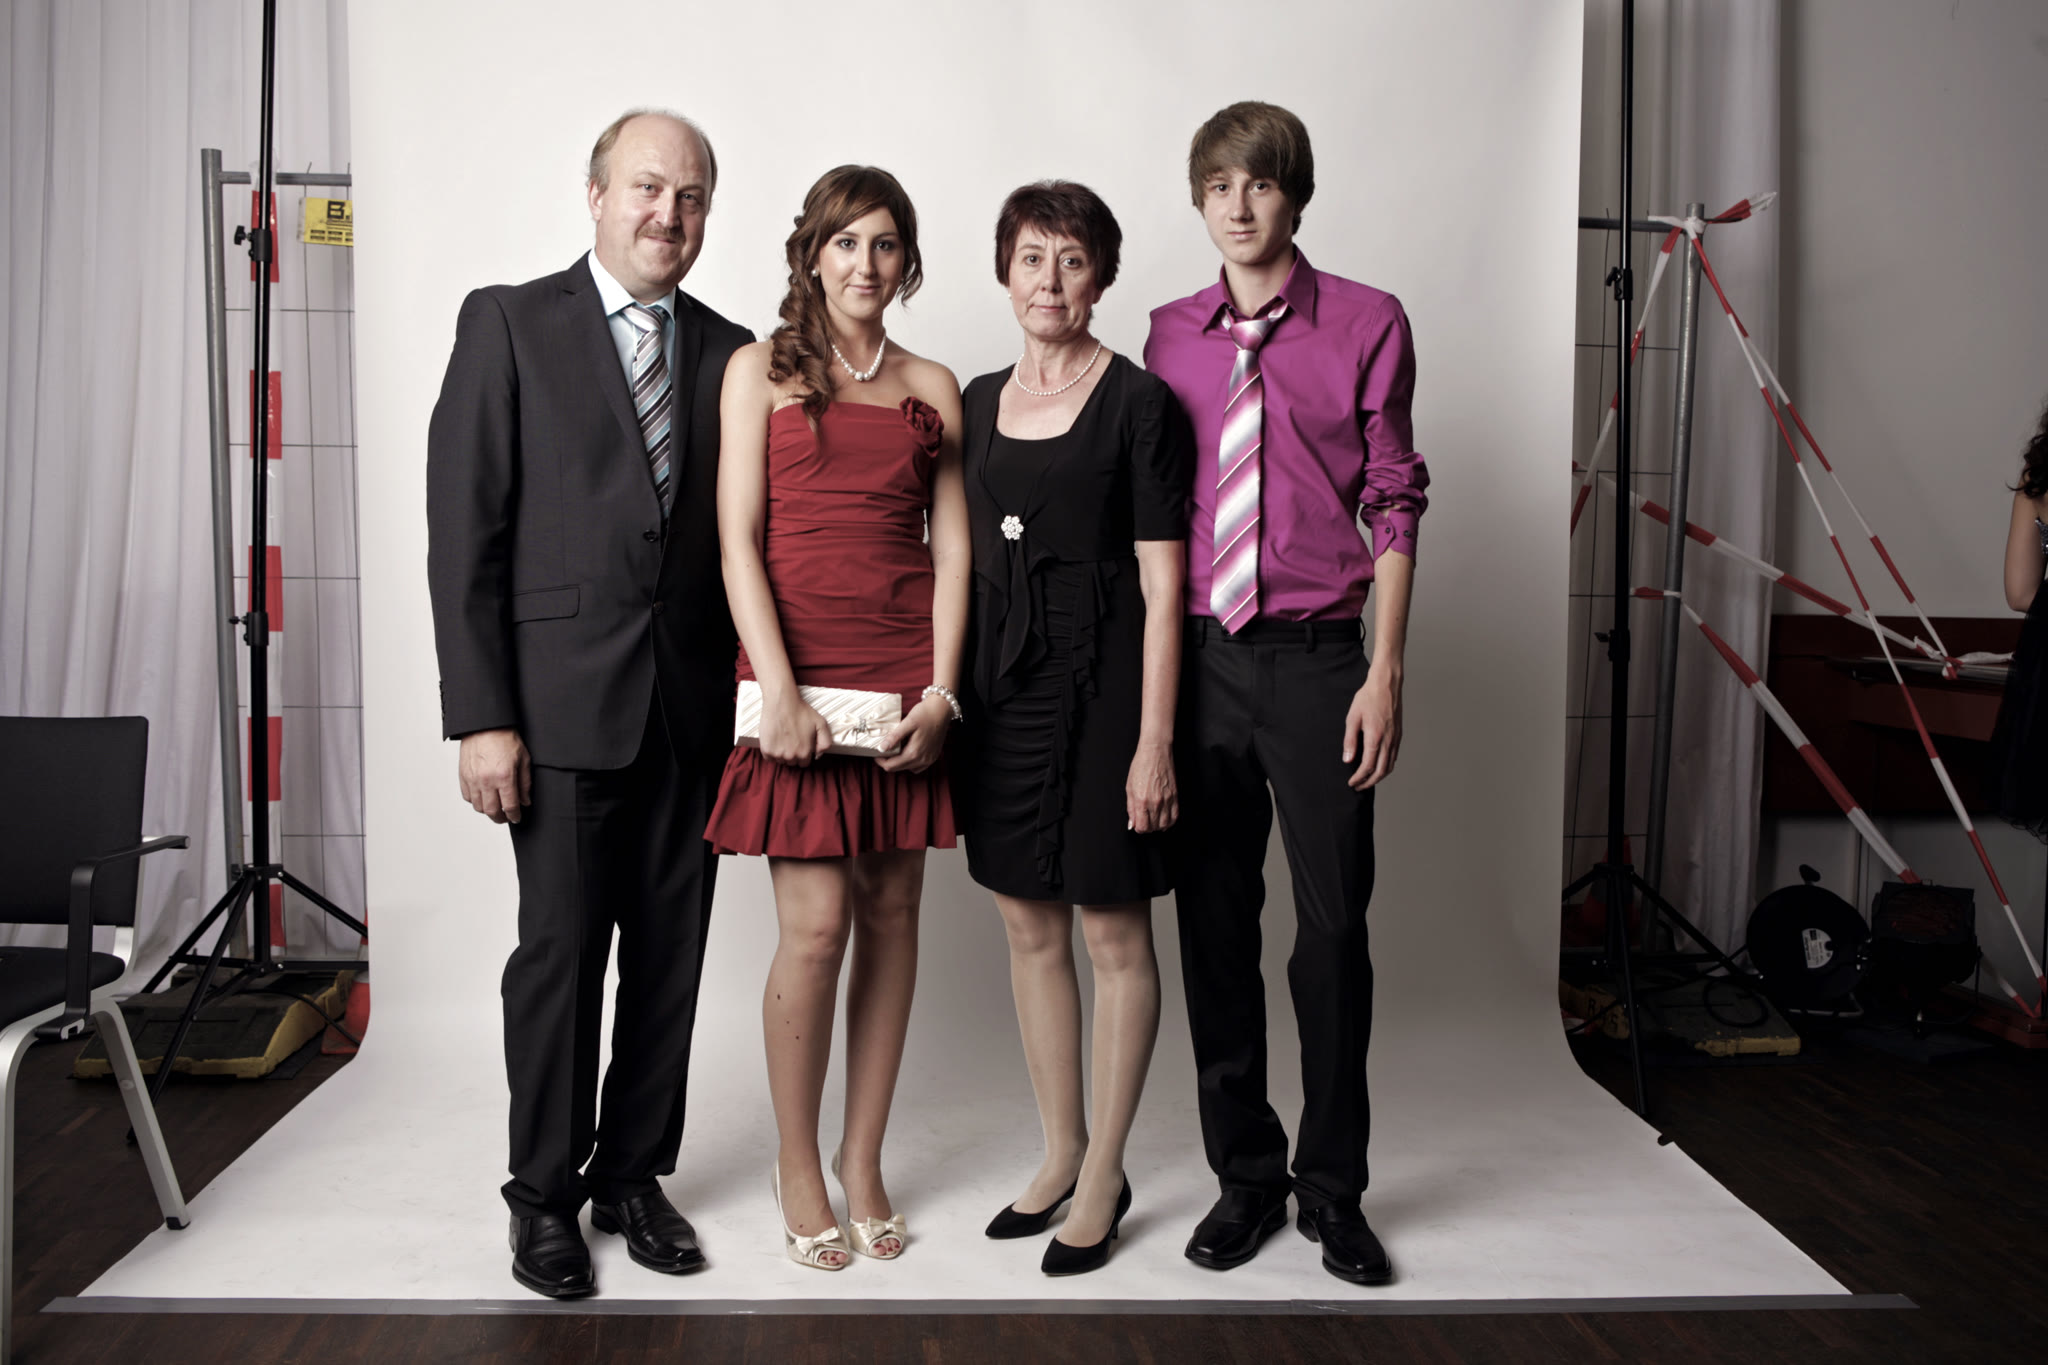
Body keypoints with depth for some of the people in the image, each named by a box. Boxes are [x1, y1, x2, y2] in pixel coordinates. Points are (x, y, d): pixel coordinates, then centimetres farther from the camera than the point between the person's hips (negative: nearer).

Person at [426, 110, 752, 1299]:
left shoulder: (731, 352, 10)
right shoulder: (508, 322, 0)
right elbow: (464, 530, -5)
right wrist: (481, 717, -11)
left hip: (694, 704, 4)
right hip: (564, 700, -3)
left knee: (671, 952, 10)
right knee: (560, 951, 4)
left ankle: (634, 1173, 27)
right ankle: (546, 1195, 22)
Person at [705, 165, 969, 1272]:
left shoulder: (933, 387, 13)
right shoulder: (760, 370, 7)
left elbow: (953, 549, 8)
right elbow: (738, 539, -2)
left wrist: (940, 690, -4)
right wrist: (779, 690, -13)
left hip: (907, 677, 3)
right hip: (799, 673, -3)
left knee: (892, 918, 6)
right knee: (815, 924, -5)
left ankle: (864, 1158, 20)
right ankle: (797, 1163, 14)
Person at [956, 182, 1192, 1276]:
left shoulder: (1137, 403, -6)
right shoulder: (978, 402, 11)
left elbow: (1161, 581, -9)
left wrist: (1154, 738, -14)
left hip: (1101, 683, -6)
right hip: (1003, 687, 6)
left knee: (1114, 932, 4)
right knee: (1030, 928, 12)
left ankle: (1104, 1173, 19)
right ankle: (1061, 1152, 28)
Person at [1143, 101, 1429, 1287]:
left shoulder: (1369, 324, 1)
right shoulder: (1170, 335, 9)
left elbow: (1393, 505, 1)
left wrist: (1386, 672, -5)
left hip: (1315, 657, -2)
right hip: (1199, 654, 3)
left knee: (1333, 924, 3)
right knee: (1214, 924, 9)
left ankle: (1334, 1187, 22)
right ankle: (1246, 1175, 26)